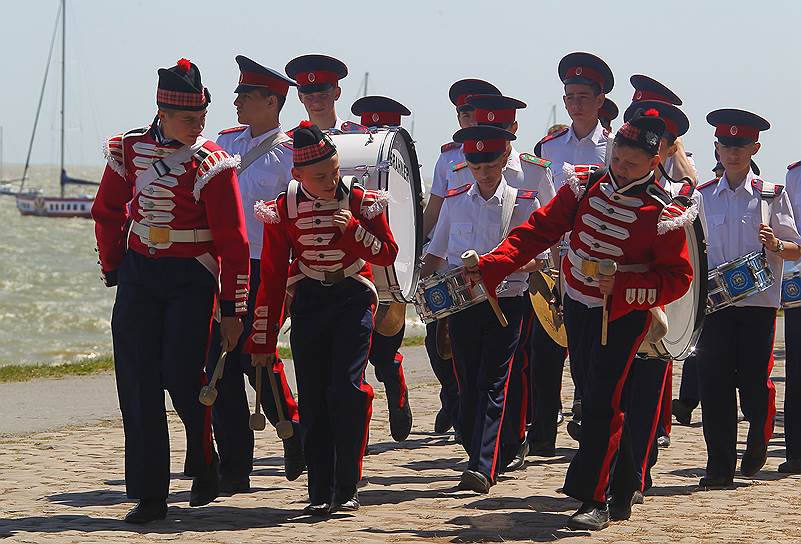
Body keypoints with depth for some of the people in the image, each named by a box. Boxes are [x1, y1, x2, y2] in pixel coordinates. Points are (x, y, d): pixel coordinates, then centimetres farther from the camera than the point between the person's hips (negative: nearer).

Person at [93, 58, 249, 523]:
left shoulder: (212, 163, -10)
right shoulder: (129, 150, 1)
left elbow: (233, 241, -10)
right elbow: (108, 213, 16)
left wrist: (232, 309, -11)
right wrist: (113, 269, 15)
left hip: (192, 279, -3)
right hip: (138, 275, 4)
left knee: (182, 376, -10)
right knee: (138, 384, -1)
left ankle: (205, 467, 19)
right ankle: (150, 496, 5)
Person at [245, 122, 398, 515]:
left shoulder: (360, 201, -7)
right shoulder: (283, 210, -6)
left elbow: (387, 254, -3)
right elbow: (272, 278, -1)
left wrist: (353, 229, -21)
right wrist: (262, 340, -1)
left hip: (353, 298, -1)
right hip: (308, 302, 1)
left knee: (348, 388, -14)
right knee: (312, 399, -1)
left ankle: (346, 488, -5)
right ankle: (320, 493, 5)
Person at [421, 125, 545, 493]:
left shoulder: (524, 203, 0)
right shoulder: (455, 201, 8)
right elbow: (436, 254, 16)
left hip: (506, 302, -3)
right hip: (461, 303, 3)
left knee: (493, 384, -11)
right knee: (468, 384, 6)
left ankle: (483, 468, -19)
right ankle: (479, 456, 18)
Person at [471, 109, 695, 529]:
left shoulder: (663, 216, -16)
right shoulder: (584, 187, -5)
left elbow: (678, 277, -13)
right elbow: (538, 231, -5)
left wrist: (621, 286, -26)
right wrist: (489, 267, -16)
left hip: (624, 314, -5)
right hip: (577, 307, 5)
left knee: (601, 403, -13)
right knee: (592, 394, 15)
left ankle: (595, 500, -8)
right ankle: (621, 487, 30)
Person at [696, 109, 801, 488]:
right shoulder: (703, 197, 9)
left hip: (758, 301, -2)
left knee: (754, 382, -4)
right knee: (714, 382, -3)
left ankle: (758, 440, 26)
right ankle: (719, 467, 3)